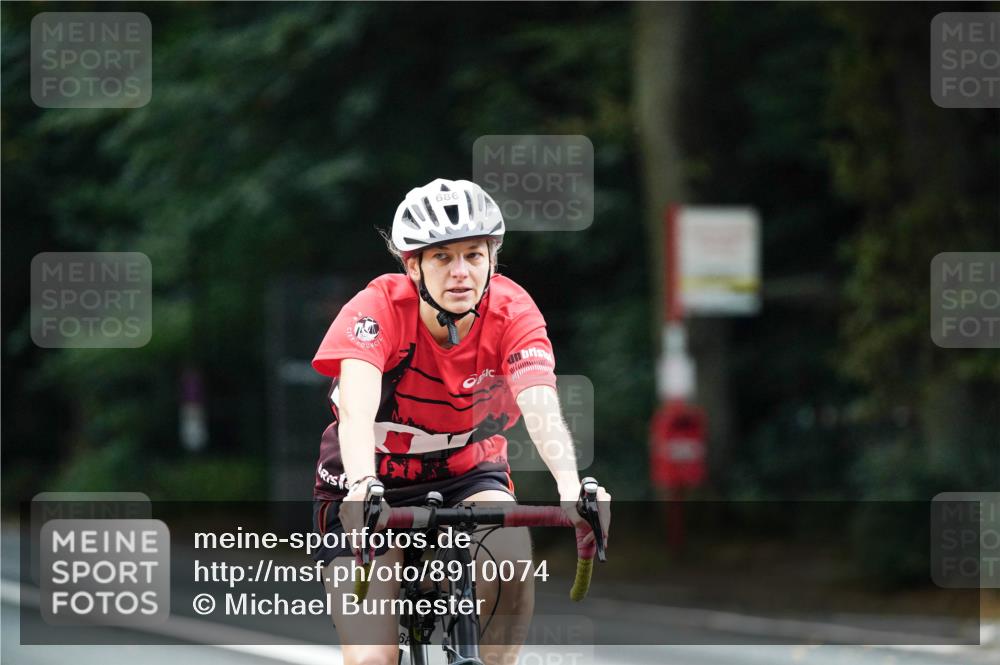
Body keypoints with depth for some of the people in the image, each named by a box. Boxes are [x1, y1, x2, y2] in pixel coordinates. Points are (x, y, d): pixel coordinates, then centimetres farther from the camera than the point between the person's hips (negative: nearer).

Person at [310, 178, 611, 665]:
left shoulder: (512, 311, -20)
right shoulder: (380, 307, -25)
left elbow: (540, 404, -36)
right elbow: (357, 404, -41)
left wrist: (570, 484, -55)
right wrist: (361, 486, -61)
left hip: (467, 476, 1)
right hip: (374, 483, -1)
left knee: (511, 551, -33)